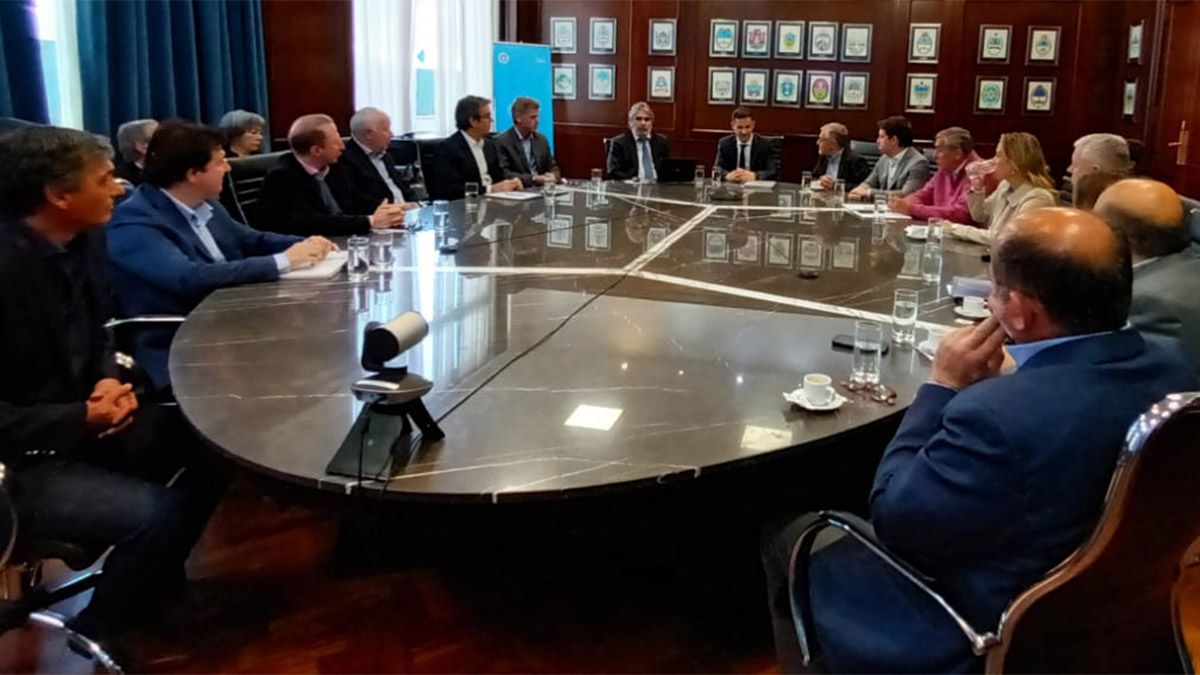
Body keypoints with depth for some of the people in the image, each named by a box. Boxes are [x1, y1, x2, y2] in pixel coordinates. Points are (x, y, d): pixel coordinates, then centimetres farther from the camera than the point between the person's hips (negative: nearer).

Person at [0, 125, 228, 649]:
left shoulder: (84, 239, 0)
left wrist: (109, 381, -6)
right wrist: (83, 418, -25)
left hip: (83, 417, 8)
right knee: (153, 511, -25)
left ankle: (152, 576, 18)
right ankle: (88, 639, 3)